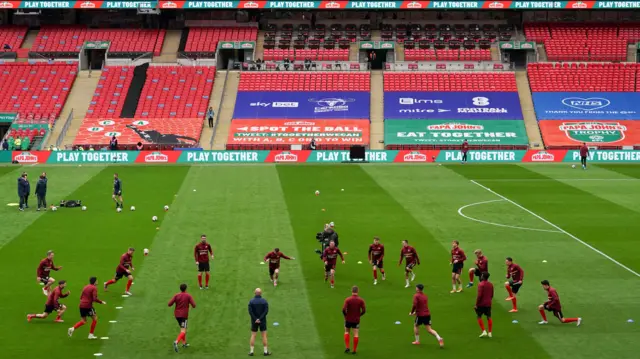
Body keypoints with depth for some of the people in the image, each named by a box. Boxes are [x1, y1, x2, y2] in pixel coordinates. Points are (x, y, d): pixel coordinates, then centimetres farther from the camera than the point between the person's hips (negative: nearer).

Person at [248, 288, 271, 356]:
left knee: (253, 336, 8)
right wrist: (260, 319, -16)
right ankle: (266, 352, 9)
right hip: (262, 321, -1)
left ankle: (251, 351, 9)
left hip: (254, 321, 1)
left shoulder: (251, 301, -7)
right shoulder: (264, 301, -7)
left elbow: (250, 311, -12)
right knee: (264, 336, 6)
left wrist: (255, 319, -11)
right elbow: (266, 311, -14)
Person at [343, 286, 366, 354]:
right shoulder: (361, 300, -7)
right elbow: (364, 310, -8)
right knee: (356, 334, 7)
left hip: (348, 319, -1)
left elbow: (344, 309, -19)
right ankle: (354, 350, 7)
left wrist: (345, 315, 0)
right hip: (356, 320, 1)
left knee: (347, 332, 18)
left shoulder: (347, 299, -12)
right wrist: (359, 315, 10)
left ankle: (347, 347, 8)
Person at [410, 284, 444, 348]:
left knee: (416, 326, 20)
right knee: (429, 329, 4)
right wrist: (416, 312, 26)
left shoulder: (416, 296, -9)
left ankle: (417, 341, 23)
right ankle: (439, 339, -14)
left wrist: (412, 312, -6)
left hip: (420, 315, -5)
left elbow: (415, 305, -21)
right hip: (427, 314, 5)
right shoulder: (425, 296, 14)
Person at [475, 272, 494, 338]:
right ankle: (490, 333, 12)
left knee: (479, 317, 6)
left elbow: (479, 295, -20)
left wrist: (476, 304, -15)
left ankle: (484, 331, -3)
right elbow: (492, 295, 15)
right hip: (488, 304, 6)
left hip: (481, 304, -6)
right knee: (489, 317, 11)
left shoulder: (481, 284, -16)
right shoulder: (491, 284, 7)